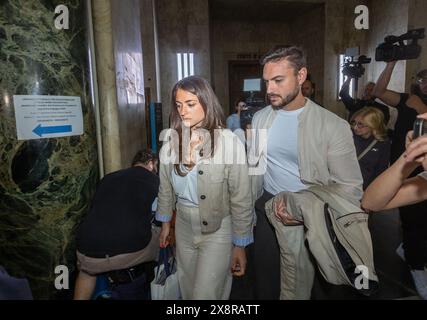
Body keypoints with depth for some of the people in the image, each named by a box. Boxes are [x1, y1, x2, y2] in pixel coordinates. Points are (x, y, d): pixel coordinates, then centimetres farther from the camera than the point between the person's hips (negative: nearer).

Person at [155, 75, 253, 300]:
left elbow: (241, 199, -13)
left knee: (206, 294, 2)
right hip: (183, 227, 5)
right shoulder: (171, 141, -4)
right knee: (187, 290, 21)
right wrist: (165, 223, 16)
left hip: (217, 229, -4)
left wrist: (240, 245, -8)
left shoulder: (229, 142, -19)